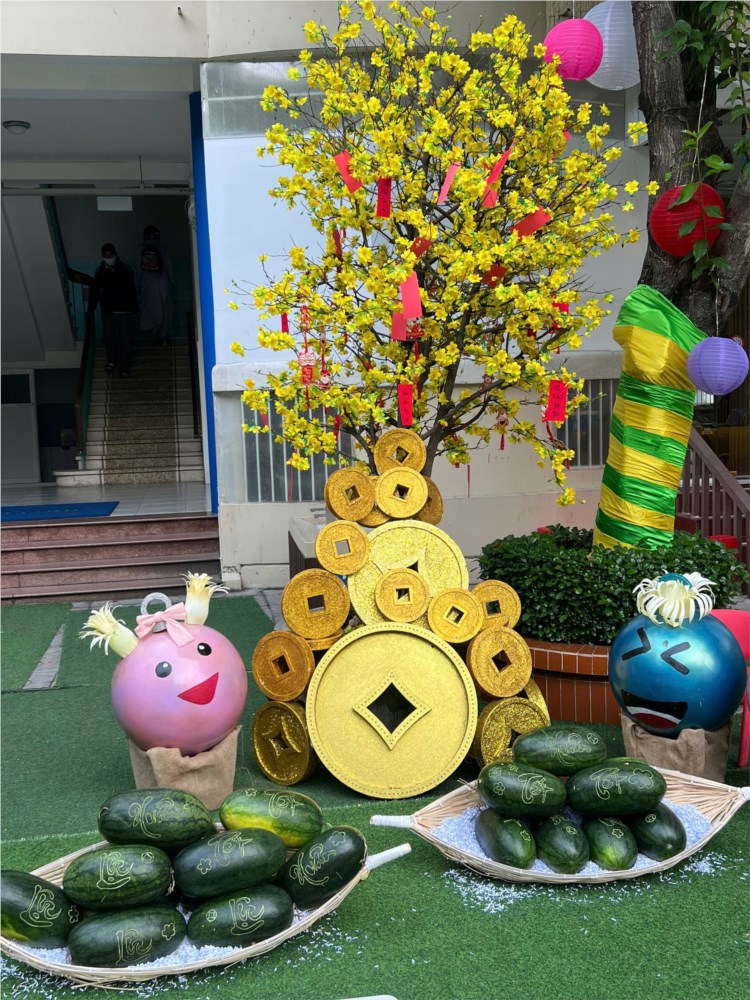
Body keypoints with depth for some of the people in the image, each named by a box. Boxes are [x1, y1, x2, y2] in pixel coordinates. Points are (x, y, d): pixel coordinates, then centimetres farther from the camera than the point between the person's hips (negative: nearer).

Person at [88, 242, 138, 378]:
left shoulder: (125, 270, -11)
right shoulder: (100, 272, -5)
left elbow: (132, 291, -6)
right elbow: (94, 291, 4)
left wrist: (135, 310, -6)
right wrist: (91, 308, 2)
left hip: (125, 311, -2)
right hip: (108, 310, 3)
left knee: (125, 340, 0)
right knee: (109, 337, 13)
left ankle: (124, 368, 10)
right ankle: (112, 360, 36)